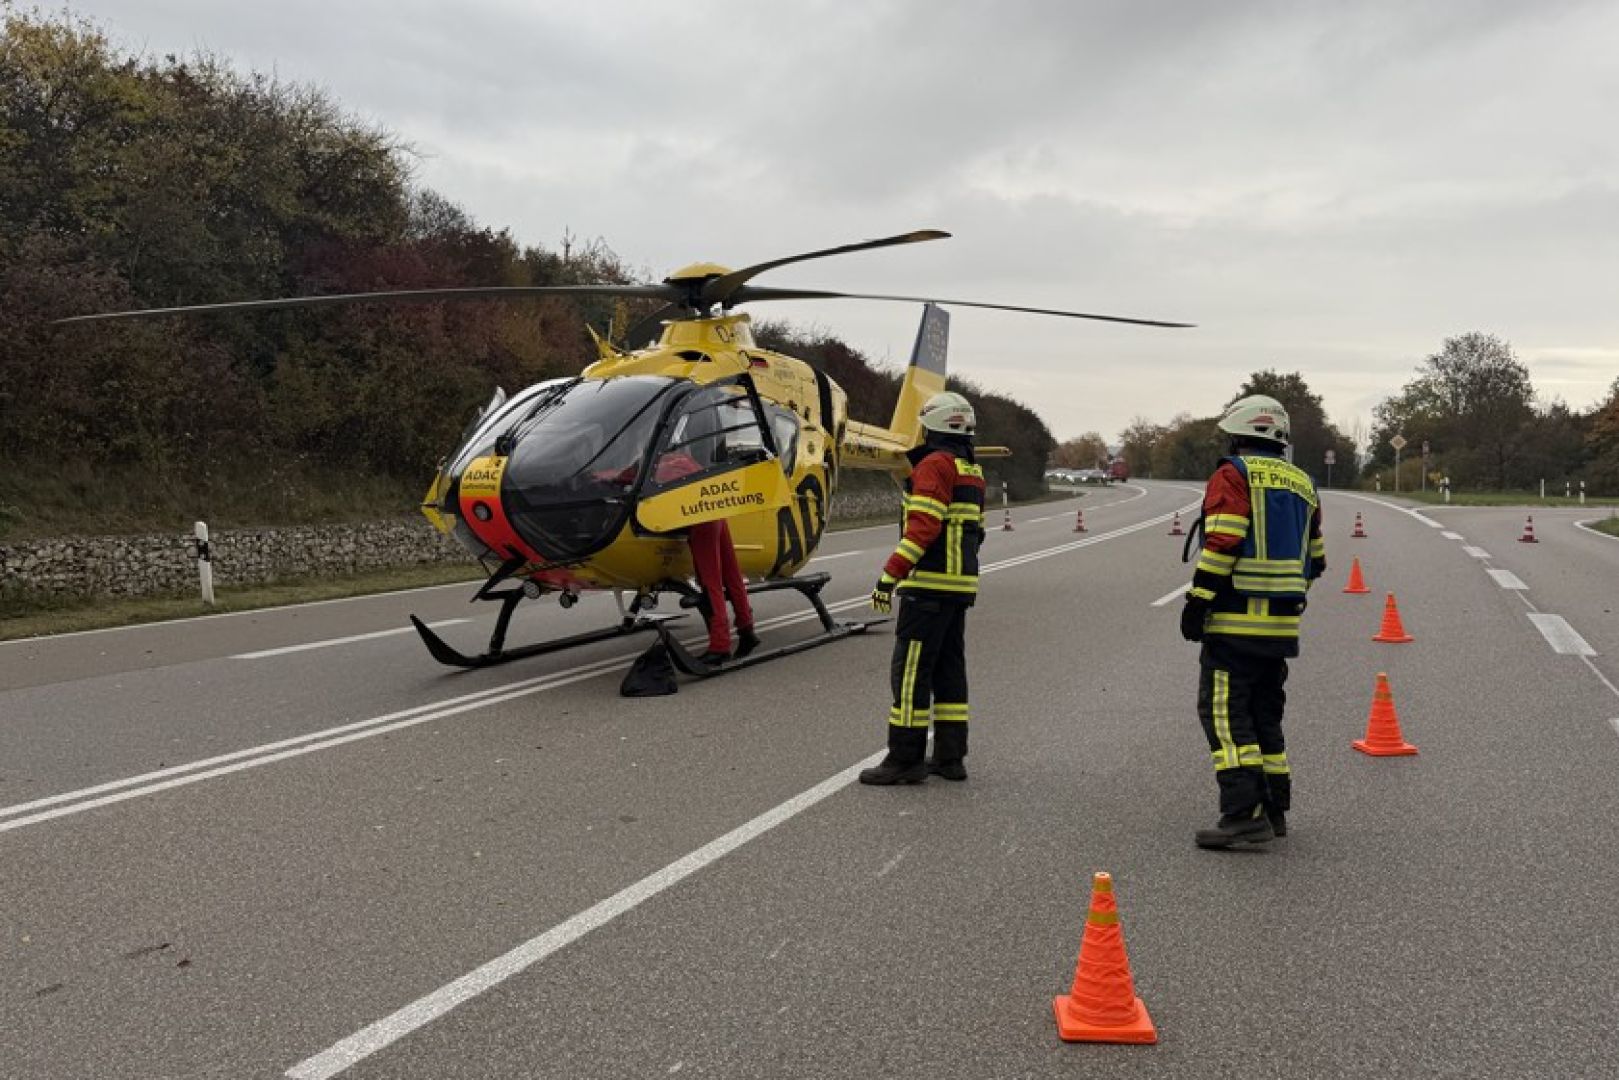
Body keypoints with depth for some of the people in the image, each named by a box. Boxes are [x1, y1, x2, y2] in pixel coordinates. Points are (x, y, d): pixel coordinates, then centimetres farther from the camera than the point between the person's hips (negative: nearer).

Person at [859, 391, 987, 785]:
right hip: (961, 583, 10)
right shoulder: (971, 471, 18)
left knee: (910, 668, -5)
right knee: (949, 668, 12)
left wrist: (890, 574, -21)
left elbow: (923, 527, -21)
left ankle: (905, 759, -2)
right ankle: (950, 757, 16)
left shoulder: (935, 464, -11)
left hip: (930, 584, -10)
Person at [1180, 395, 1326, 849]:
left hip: (1235, 620, -8)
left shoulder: (1233, 475, -6)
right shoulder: (1302, 484, 18)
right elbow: (1314, 559, 20)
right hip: (1282, 624, 8)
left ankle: (1244, 814, -13)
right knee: (1264, 712, 17)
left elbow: (1222, 544, -18)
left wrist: (1197, 603, -15)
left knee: (1224, 712, -7)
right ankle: (1274, 809, 22)